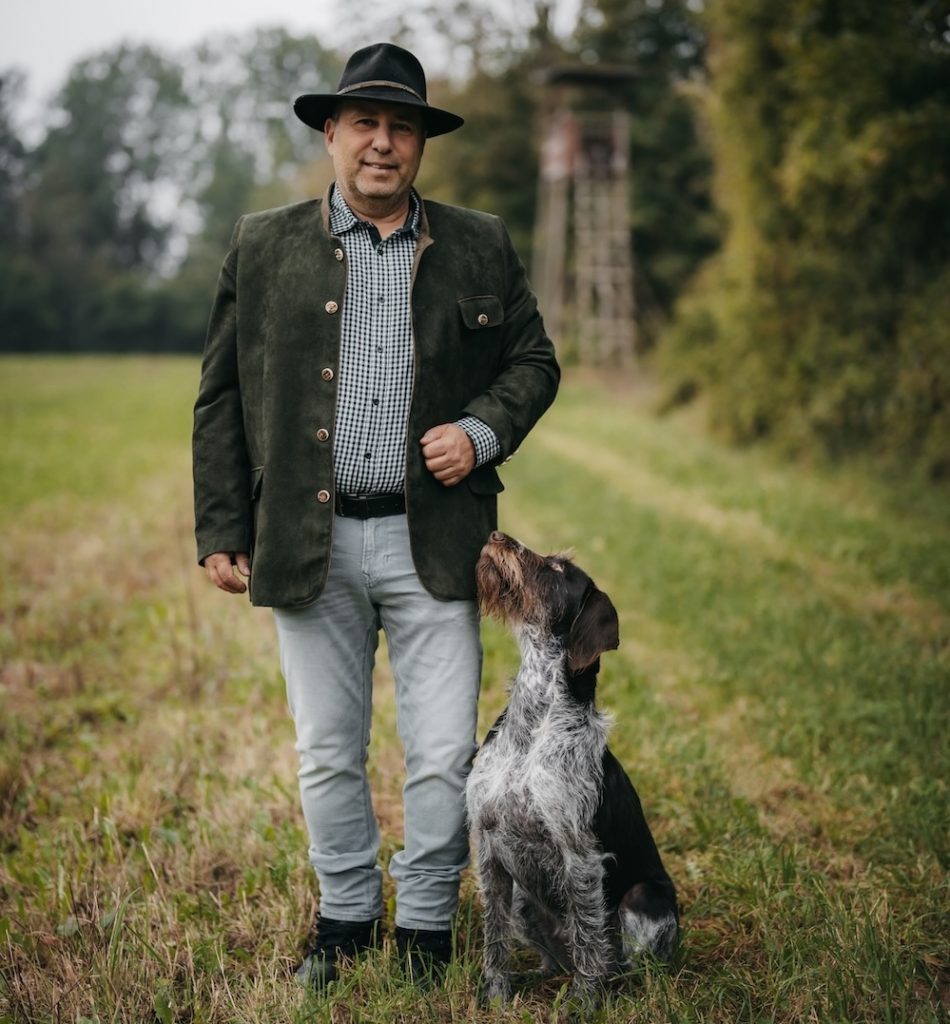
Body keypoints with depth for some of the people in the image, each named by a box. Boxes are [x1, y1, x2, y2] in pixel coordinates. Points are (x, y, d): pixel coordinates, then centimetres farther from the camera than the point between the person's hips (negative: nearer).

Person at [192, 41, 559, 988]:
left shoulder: (479, 249, 6)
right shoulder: (263, 248, 5)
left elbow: (533, 362, 13)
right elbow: (222, 400, 6)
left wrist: (482, 430, -7)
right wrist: (220, 533, 2)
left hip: (432, 542, 0)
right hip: (308, 543, 1)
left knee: (443, 755, 2)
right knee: (327, 752, 11)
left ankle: (426, 927, 21)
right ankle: (344, 918, 29)